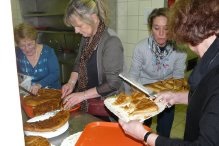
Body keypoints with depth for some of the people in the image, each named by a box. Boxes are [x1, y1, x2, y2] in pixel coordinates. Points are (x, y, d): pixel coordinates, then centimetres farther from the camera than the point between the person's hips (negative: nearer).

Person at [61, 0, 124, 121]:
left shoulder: (111, 42, -23)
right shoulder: (86, 37, 0)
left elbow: (113, 84, -23)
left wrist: (83, 95, -20)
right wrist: (71, 82, -2)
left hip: (102, 107, -7)